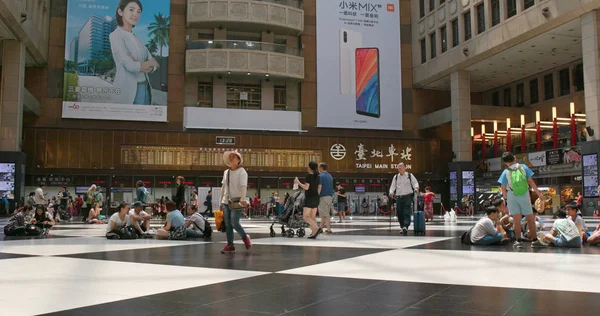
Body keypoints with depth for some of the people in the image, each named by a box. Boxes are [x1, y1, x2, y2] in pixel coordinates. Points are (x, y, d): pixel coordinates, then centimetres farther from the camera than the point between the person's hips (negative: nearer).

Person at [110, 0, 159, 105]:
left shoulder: (137, 38, 17)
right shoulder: (115, 36, -8)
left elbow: (153, 66, 7)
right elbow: (130, 66, -19)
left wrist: (140, 65, -15)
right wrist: (152, 62, -2)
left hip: (145, 91, 8)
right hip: (127, 92, -8)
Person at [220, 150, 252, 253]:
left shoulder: (241, 171, -6)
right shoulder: (226, 172, 13)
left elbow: (243, 186, -17)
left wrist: (243, 199, -31)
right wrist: (221, 200, 16)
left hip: (237, 201, -6)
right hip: (226, 201, 6)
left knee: (234, 223, -14)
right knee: (227, 224, 4)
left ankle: (245, 238, 12)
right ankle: (230, 245, 10)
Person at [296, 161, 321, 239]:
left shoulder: (309, 176, -13)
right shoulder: (317, 177, 10)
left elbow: (306, 187, -17)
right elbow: (319, 189, 12)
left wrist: (298, 182, -6)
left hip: (309, 198, -8)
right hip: (316, 198, 8)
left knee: (305, 216, -6)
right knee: (313, 216, 9)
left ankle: (317, 228, -22)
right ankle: (314, 234, 4)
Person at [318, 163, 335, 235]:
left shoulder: (321, 176, -11)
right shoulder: (330, 176, 16)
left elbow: (319, 187, -17)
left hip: (324, 196, -8)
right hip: (330, 196, 8)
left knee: (325, 214, -6)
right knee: (325, 213, 14)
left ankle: (329, 230, -7)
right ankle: (321, 227, 23)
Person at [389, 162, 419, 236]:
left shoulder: (410, 176, 8)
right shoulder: (396, 177, 15)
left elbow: (415, 182, -1)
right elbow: (393, 186, 12)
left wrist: (416, 188, -24)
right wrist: (391, 193, -7)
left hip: (408, 197, -3)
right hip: (398, 197, 3)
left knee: (407, 213, -14)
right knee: (399, 213, 3)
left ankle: (405, 227, -24)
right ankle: (402, 228, 17)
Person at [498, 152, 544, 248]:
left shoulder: (505, 172, -4)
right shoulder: (523, 167, -2)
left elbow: (503, 188, -4)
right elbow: (530, 181, -2)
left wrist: (505, 197, 10)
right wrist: (538, 192, 4)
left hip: (512, 196, -1)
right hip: (525, 195, 1)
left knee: (517, 219, 2)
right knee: (530, 218, 10)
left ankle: (519, 240, -1)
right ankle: (534, 239, 16)